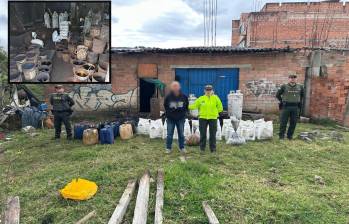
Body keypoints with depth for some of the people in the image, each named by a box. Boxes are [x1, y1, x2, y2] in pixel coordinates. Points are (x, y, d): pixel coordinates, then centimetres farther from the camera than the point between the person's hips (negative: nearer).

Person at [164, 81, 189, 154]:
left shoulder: (184, 97, -4)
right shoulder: (168, 97, -8)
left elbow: (187, 106, 10)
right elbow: (165, 106, 5)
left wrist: (183, 113, 6)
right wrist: (168, 114, 4)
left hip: (181, 118, 1)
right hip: (170, 119, -1)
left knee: (181, 134, 10)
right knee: (169, 134, 4)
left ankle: (182, 148, 23)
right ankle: (168, 148, 15)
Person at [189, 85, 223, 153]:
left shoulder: (215, 98, 2)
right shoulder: (201, 98, 3)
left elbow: (220, 108, 8)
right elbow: (194, 105, 1)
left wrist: (214, 111, 3)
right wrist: (188, 106, -13)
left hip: (213, 118, 0)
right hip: (203, 118, 0)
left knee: (212, 134, 7)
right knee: (203, 134, 5)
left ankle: (213, 148, 18)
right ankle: (202, 148, 17)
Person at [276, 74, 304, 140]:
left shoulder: (300, 87, 6)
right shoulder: (284, 87, -4)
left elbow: (302, 95, 24)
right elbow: (278, 94, 7)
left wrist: (300, 101, 14)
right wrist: (281, 101, 3)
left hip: (295, 107, 3)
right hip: (285, 107, -3)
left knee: (293, 122, 6)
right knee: (283, 122, 0)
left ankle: (290, 135, 19)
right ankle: (281, 136, 10)